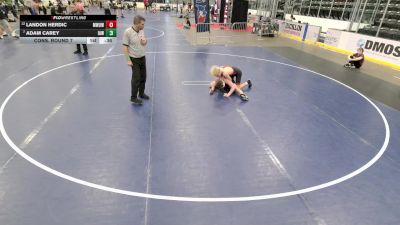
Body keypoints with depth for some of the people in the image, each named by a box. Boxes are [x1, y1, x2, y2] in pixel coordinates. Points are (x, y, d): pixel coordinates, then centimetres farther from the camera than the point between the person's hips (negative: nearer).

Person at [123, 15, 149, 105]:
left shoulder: (142, 31, 2)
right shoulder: (127, 32, -17)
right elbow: (125, 47, -15)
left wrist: (144, 42, -9)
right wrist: (128, 60, -17)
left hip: (143, 58, 6)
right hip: (134, 59, -6)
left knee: (143, 77, 13)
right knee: (136, 78, -3)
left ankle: (141, 93, 32)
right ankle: (133, 97, 11)